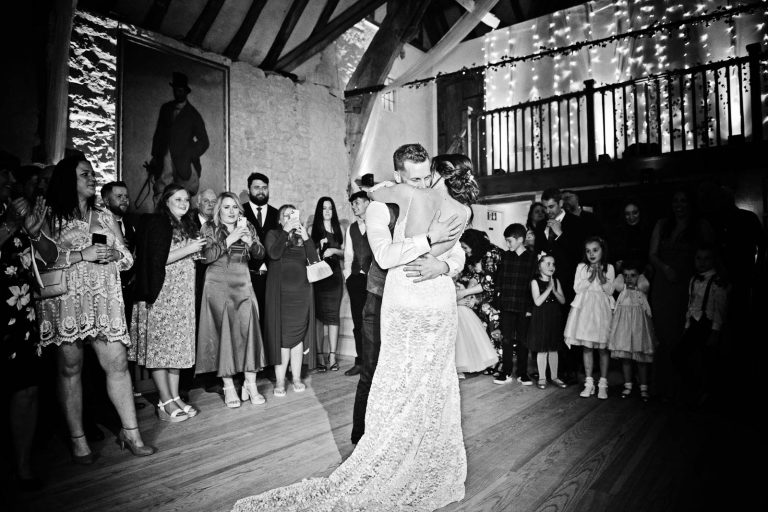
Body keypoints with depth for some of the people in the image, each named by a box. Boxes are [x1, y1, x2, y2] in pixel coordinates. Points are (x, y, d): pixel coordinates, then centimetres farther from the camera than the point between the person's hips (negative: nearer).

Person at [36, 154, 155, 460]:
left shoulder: (105, 217, 17)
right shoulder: (50, 217, 3)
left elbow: (127, 258, 17)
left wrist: (113, 255, -4)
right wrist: (82, 255, -13)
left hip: (105, 300, 3)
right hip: (66, 300, -3)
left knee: (117, 364, -1)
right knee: (70, 368, 3)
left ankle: (130, 432, 7)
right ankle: (77, 439, 14)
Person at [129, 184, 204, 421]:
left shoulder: (187, 225, 17)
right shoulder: (157, 223, -6)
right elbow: (155, 260, -14)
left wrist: (198, 251, 3)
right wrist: (188, 250, -13)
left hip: (183, 293, 7)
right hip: (162, 292, -7)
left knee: (178, 344, 8)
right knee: (161, 343, -2)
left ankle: (175, 397, 15)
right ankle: (165, 403, 3)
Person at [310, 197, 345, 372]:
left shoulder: (338, 230, 15)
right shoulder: (313, 229, 8)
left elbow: (344, 252, 14)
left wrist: (334, 250, -5)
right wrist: (319, 246, -12)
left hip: (335, 275, 2)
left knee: (333, 315, -1)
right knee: (319, 316, -5)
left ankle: (332, 357, 1)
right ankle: (319, 357, -2)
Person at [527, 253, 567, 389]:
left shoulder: (556, 281, 6)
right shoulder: (535, 282, -6)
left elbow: (563, 301, 2)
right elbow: (537, 302, -15)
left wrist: (554, 290, -14)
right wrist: (548, 288, -17)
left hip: (555, 318, 4)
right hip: (541, 318, -4)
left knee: (554, 349, 12)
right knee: (542, 350, 1)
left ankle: (554, 376, 22)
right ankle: (542, 378, 11)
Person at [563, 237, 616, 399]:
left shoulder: (609, 268, 5)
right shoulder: (581, 267, 6)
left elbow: (610, 291, 1)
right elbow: (577, 288, 1)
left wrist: (601, 278, -12)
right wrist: (590, 277, -9)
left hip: (602, 308, -1)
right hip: (585, 308, 1)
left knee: (603, 348, 0)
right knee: (587, 346, 3)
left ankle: (603, 384, 10)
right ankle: (589, 383, 11)